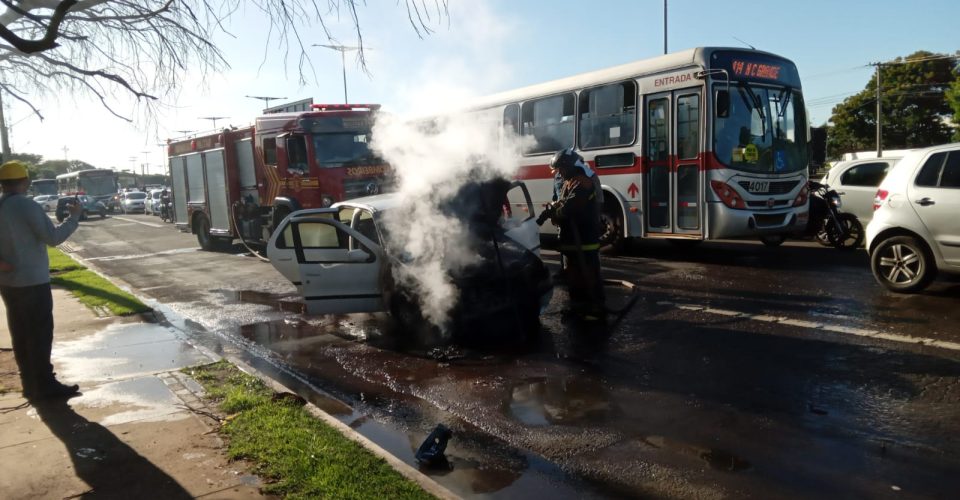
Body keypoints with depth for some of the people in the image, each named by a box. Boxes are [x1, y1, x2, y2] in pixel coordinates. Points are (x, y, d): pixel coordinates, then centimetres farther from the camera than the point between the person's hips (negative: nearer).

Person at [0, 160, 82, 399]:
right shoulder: (27, 206, -16)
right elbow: (53, 237, -17)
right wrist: (74, 217, -6)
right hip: (32, 281, -8)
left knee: (21, 334, 13)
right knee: (40, 334, -2)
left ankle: (31, 383, 20)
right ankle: (44, 385, 2)